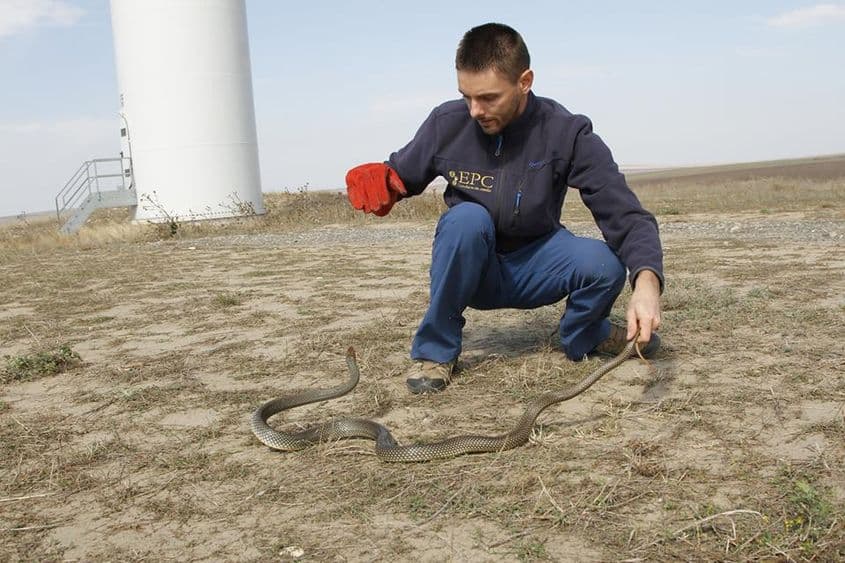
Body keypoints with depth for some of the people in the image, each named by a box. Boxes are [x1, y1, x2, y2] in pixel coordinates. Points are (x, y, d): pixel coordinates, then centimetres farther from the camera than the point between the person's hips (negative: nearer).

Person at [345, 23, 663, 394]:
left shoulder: (568, 134, -17)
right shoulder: (447, 123, -13)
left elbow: (626, 215, -25)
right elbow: (400, 176, 4)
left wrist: (647, 281, -44)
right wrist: (378, 180, -22)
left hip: (533, 270, 0)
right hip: (468, 271, 0)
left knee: (604, 265, -30)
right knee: (468, 217, -33)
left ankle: (582, 338, 6)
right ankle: (435, 350, -16)